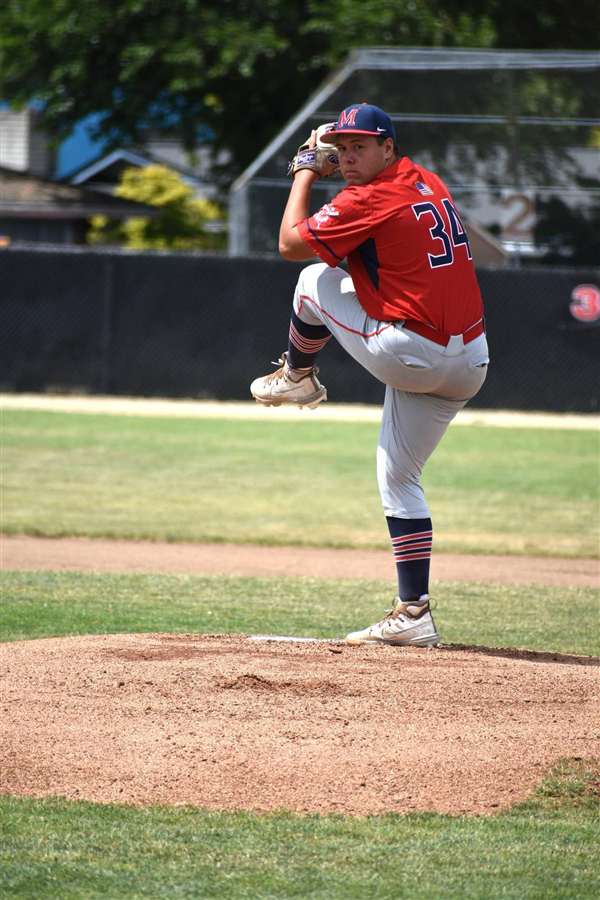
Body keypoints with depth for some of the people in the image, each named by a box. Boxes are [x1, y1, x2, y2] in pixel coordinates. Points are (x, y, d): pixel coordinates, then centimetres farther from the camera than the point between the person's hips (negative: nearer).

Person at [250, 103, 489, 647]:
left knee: (316, 278, 10)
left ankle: (297, 376, 33)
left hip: (409, 356, -8)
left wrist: (307, 171, 8)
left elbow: (290, 244, -3)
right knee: (399, 478, 16)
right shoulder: (429, 183, 12)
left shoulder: (369, 200, -13)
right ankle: (414, 615, 10)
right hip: (469, 364, 8)